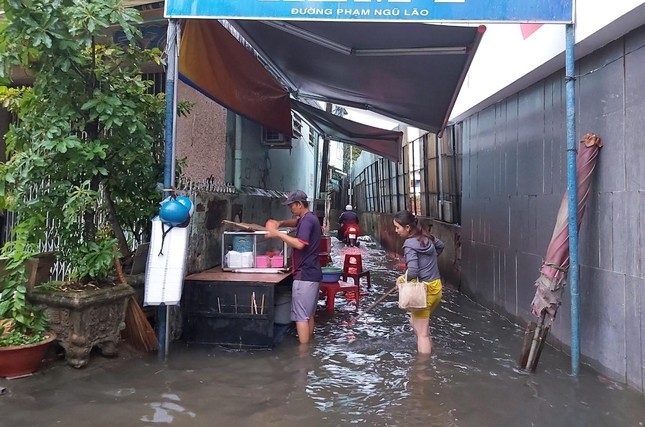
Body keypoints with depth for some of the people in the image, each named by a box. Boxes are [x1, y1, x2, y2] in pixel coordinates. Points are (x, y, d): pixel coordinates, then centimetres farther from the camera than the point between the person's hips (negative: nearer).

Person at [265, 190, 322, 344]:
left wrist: (278, 234, -18)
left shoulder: (307, 220, -15)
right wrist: (280, 223, 15)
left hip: (305, 274, -10)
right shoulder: (309, 218, 16)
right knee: (309, 314, 15)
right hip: (312, 273, 10)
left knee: (301, 315, -6)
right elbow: (295, 222, 34)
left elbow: (300, 244, -26)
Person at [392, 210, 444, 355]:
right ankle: (430, 353, 33)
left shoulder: (410, 244, -19)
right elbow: (440, 246, 25)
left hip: (424, 290, -9)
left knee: (422, 333, 1)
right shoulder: (426, 237, 4)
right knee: (415, 321, 26)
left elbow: (413, 271, -29)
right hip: (436, 286, 9)